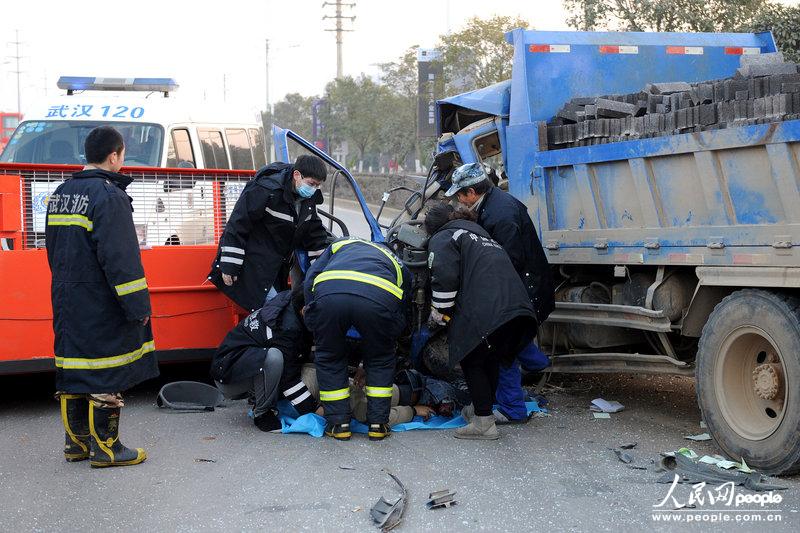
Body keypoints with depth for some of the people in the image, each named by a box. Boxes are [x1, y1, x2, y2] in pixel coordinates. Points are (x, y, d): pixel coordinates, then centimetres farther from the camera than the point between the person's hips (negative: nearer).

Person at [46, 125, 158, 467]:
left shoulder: (60, 194, 12)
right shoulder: (109, 197, -16)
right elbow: (120, 259, -20)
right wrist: (138, 305, -17)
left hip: (67, 302, 9)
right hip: (101, 307, -9)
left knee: (72, 370, 13)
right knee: (106, 376, -2)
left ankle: (76, 442, 21)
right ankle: (105, 448, 3)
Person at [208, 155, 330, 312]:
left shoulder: (308, 197, 1)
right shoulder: (267, 190, -24)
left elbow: (314, 231, 15)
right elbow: (237, 225, -21)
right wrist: (229, 266, -21)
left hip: (277, 265, 8)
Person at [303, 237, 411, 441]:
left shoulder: (339, 245, 42)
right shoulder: (398, 264, 41)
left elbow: (309, 281, 26)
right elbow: (401, 319, 38)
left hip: (328, 292, 0)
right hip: (379, 298, 0)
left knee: (329, 358, 24)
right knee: (381, 358, 26)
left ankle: (338, 423, 22)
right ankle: (378, 423, 25)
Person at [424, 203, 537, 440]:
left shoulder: (442, 239, 10)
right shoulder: (481, 234, 36)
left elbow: (444, 280, -5)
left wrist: (439, 313, 6)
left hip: (483, 312, -8)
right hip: (516, 305, 8)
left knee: (472, 362, 5)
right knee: (491, 360, 21)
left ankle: (484, 423, 5)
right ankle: (485, 410, 29)